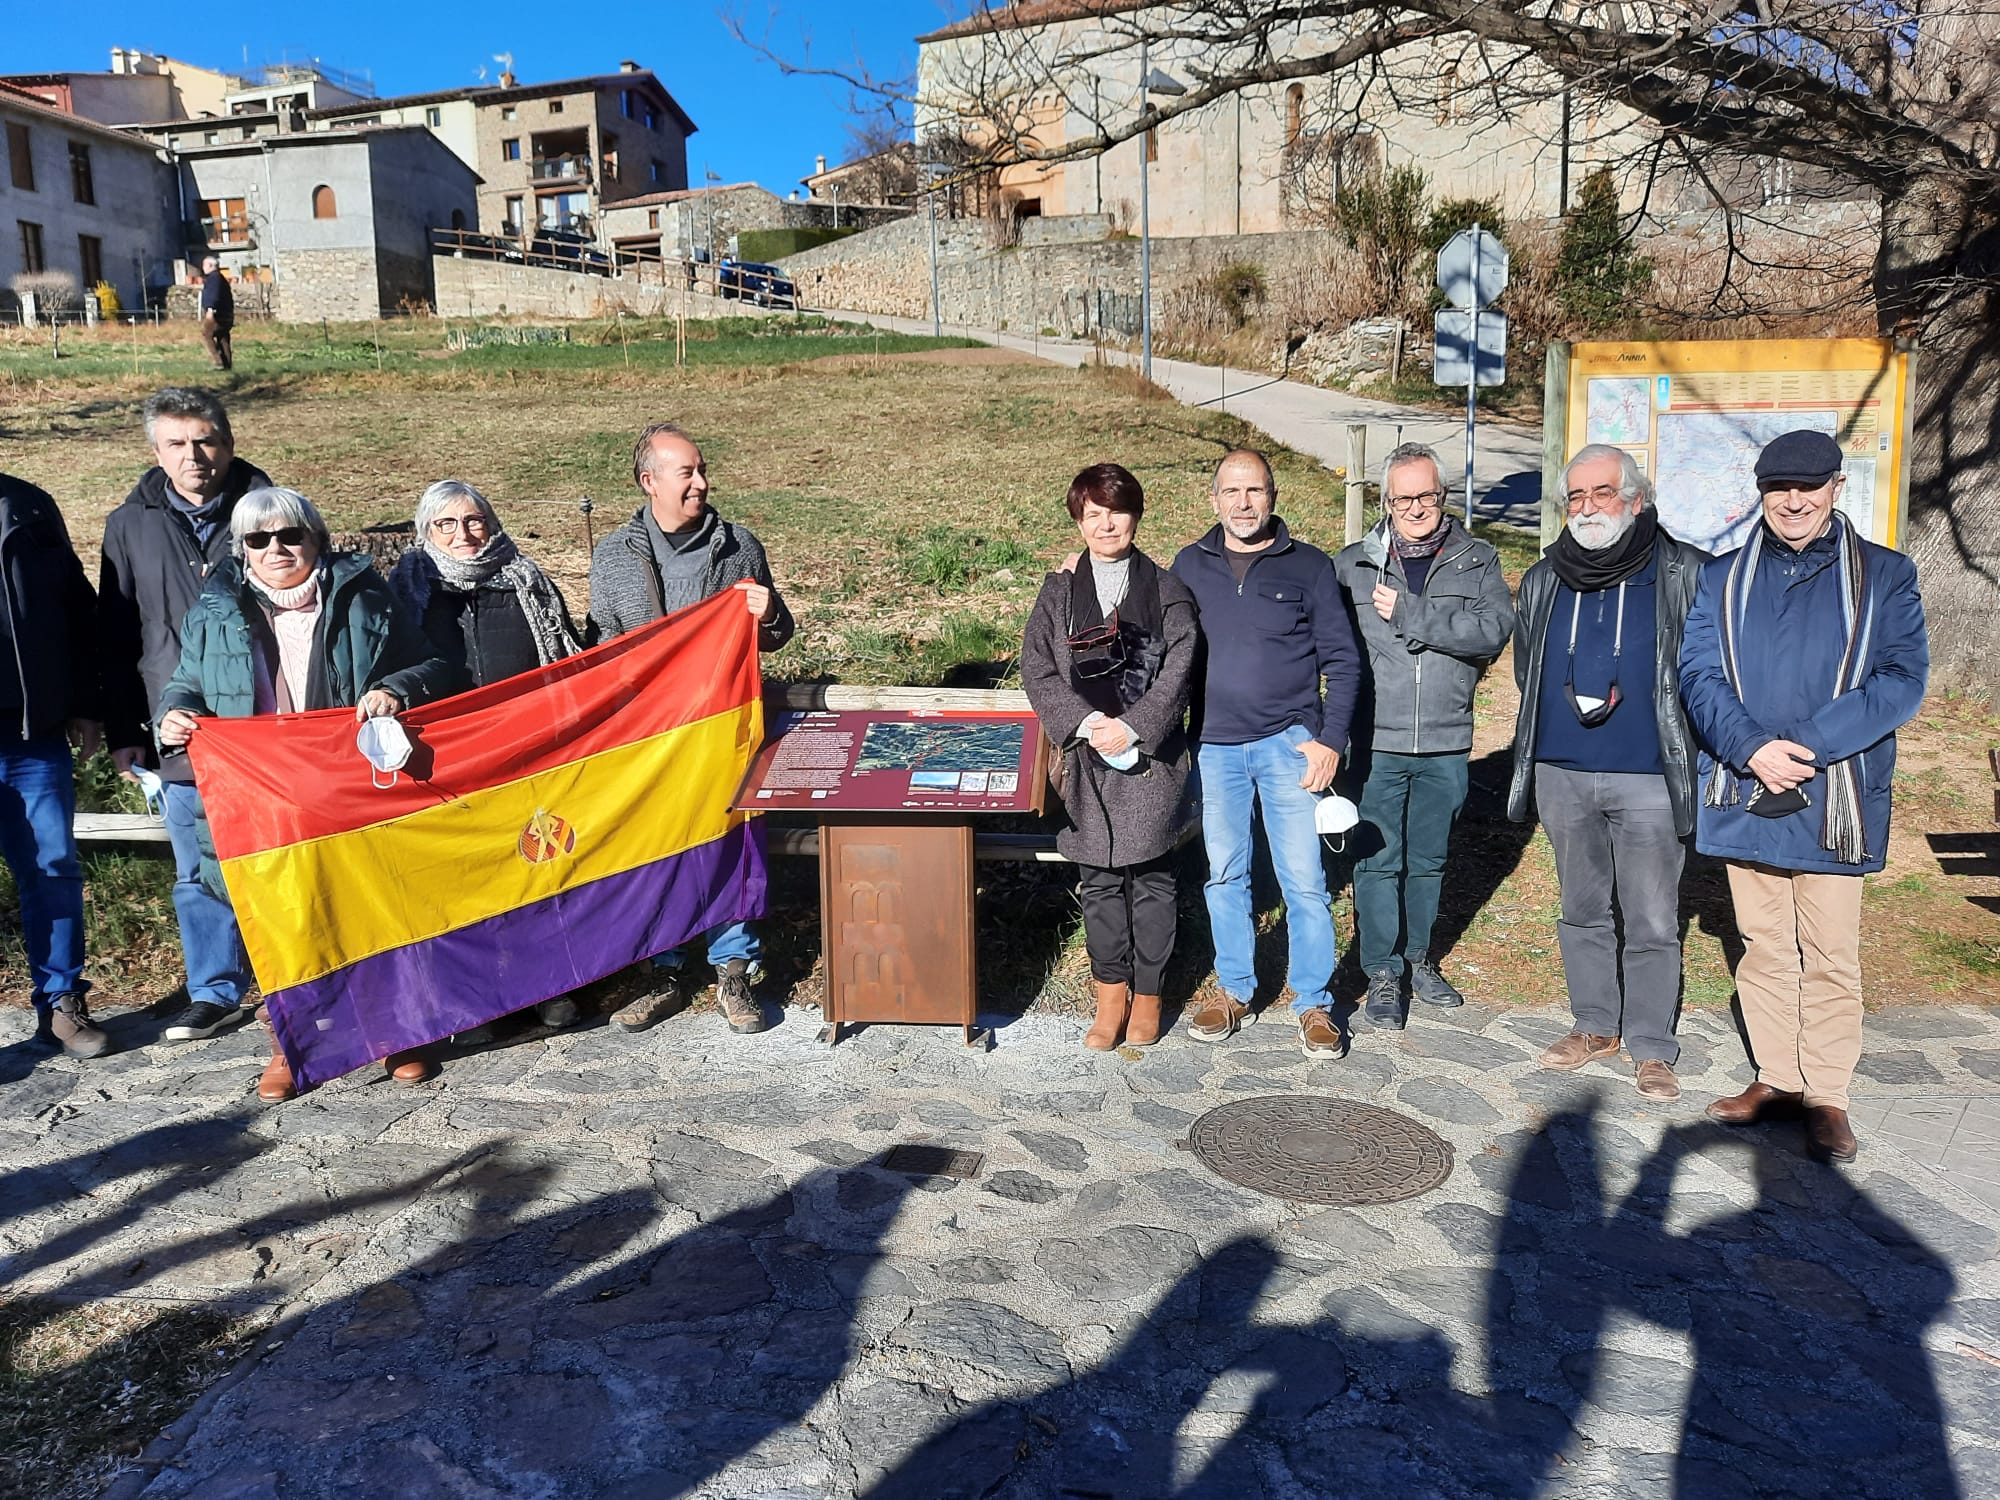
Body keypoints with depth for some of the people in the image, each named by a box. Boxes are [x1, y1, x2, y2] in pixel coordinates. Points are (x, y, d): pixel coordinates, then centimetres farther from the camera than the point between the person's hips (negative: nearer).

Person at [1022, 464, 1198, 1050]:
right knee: (1098, 880, 8)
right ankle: (1111, 991, 22)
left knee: (1151, 877, 5)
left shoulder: (1167, 589, 3)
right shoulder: (1059, 591, 6)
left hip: (1152, 753, -1)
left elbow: (1178, 670, -4)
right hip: (1086, 754, 2)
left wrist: (1132, 727, -14)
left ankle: (1148, 992, 20)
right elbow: (1036, 668, 0)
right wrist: (1084, 724, -13)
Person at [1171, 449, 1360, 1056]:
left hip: (1289, 745, -2)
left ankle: (1313, 1003, 13)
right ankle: (1235, 991, 24)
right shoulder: (1190, 566, 6)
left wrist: (1330, 741, -7)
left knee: (1303, 880, 0)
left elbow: (1342, 660, 0)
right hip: (1216, 748, 3)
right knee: (1224, 876, 11)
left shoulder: (1309, 567, 0)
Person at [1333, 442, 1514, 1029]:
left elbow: (1495, 628, -13)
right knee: (1377, 859, 2)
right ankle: (1382, 972, 15)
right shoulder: (1352, 564, 2)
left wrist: (1408, 613, -17)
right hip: (1376, 743, -1)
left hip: (1445, 744, 1)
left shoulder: (1477, 561, 3)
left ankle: (1419, 958, 32)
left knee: (1428, 859, 15)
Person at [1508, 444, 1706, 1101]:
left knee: (1652, 923, 2)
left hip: (1649, 778, -4)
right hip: (1562, 775, 4)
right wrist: (1566, 705, 9)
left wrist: (1629, 699, -7)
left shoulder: (1685, 573, -3)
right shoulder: (1543, 580, 9)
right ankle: (1595, 1026, 29)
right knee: (1582, 911, 15)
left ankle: (1652, 1047, 16)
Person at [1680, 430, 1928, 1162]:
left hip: (1834, 800, -2)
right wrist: (1752, 748, -17)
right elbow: (1698, 674, 0)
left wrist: (1805, 748, -18)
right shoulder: (1723, 579, 9)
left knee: (1829, 956, 2)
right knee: (1763, 946, 12)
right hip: (1745, 797, 3)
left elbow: (1902, 680, -7)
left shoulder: (1884, 576, 2)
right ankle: (1777, 1078, 24)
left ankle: (1827, 1096, 15)